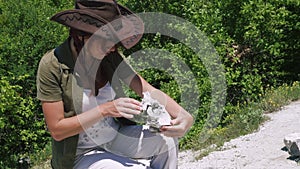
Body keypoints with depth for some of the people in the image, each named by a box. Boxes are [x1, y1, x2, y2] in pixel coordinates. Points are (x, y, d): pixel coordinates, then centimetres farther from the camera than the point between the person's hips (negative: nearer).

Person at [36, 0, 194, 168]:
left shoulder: (111, 57, -6)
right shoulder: (52, 66, -19)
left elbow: (148, 90, -9)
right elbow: (57, 130, -19)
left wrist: (184, 115, -27)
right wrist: (105, 109, -29)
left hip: (116, 136, 5)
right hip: (82, 154, -5)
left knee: (167, 138, -17)